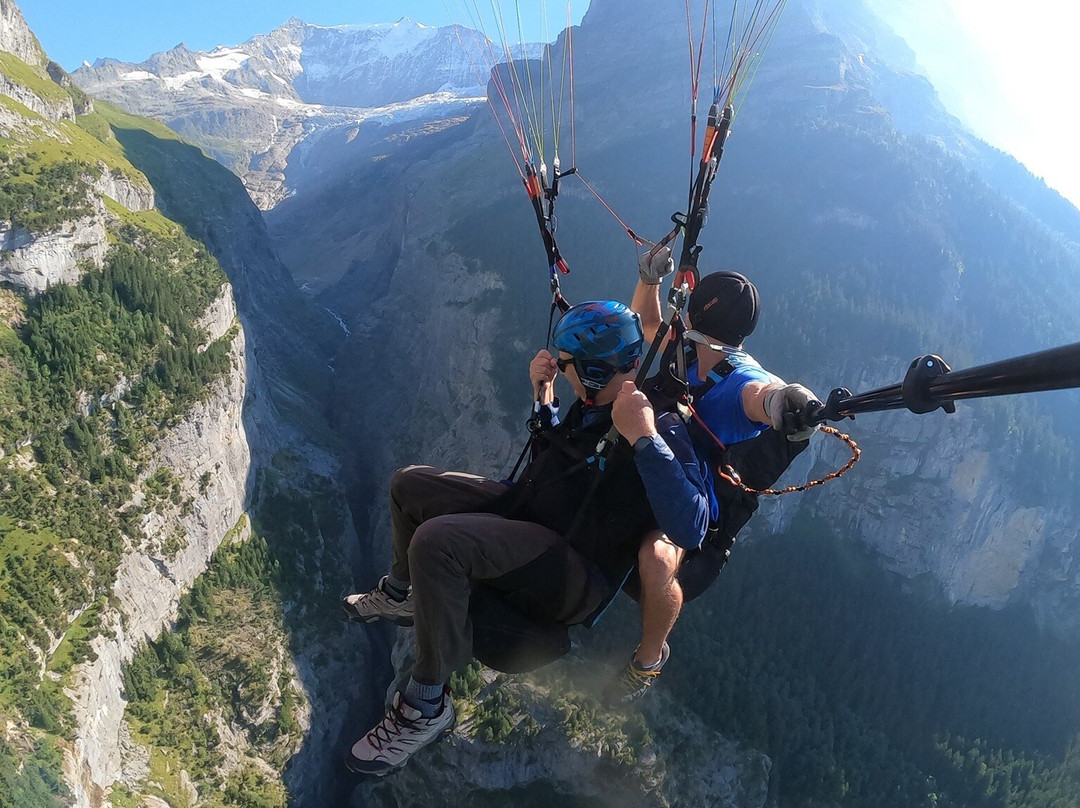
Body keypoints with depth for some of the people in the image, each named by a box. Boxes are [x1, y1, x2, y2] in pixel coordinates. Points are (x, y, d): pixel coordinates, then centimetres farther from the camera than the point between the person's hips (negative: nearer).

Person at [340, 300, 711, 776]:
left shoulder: (660, 428, -18)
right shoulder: (594, 405, 7)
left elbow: (690, 529, -33)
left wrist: (645, 438, -34)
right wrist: (542, 396, 11)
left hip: (579, 577, -9)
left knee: (435, 542, -33)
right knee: (410, 484, 14)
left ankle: (426, 709, -14)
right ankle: (400, 594, 38)